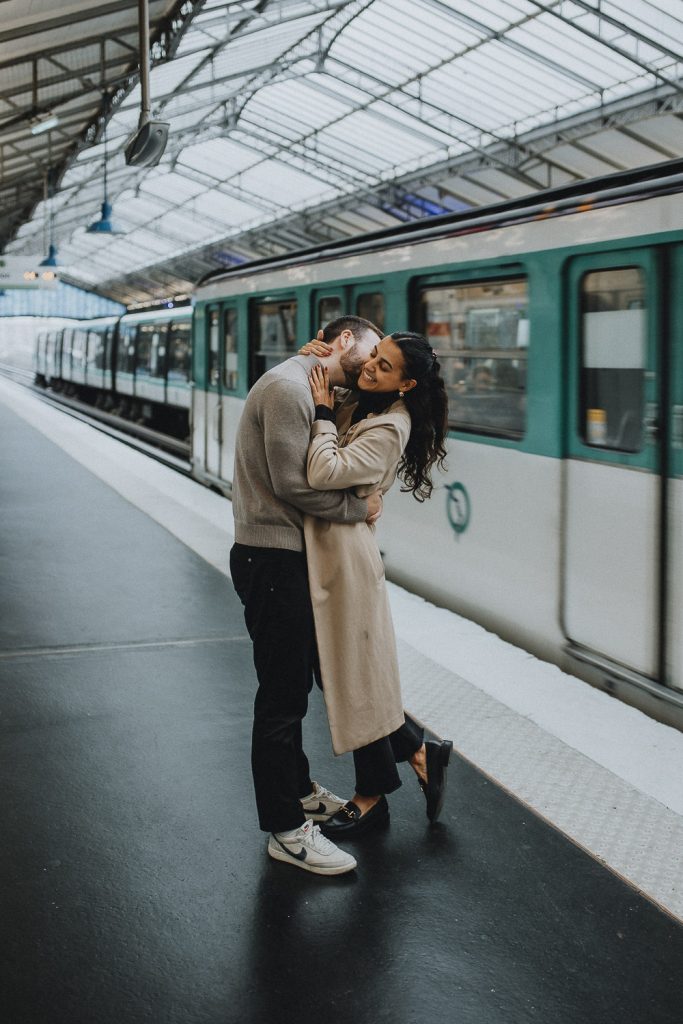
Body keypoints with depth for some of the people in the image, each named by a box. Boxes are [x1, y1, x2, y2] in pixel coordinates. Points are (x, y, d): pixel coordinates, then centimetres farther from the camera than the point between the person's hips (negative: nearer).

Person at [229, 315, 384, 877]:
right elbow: (292, 482, -22)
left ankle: (299, 792, 37)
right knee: (282, 694, -3)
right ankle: (287, 831, 6)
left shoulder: (310, 389, 17)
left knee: (293, 683, 21)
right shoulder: (287, 387, -17)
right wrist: (358, 508, -12)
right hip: (272, 560, -11)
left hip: (288, 559, 11)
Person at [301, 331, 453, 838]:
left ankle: (372, 797, 17)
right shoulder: (354, 402, 9)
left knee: (355, 673, 2)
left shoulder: (389, 430, -17)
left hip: (344, 549, -9)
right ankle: (421, 751, 27)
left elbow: (324, 473, -26)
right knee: (348, 670, 15)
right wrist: (315, 359, 5)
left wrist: (323, 413, -16)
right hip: (327, 546, 9)